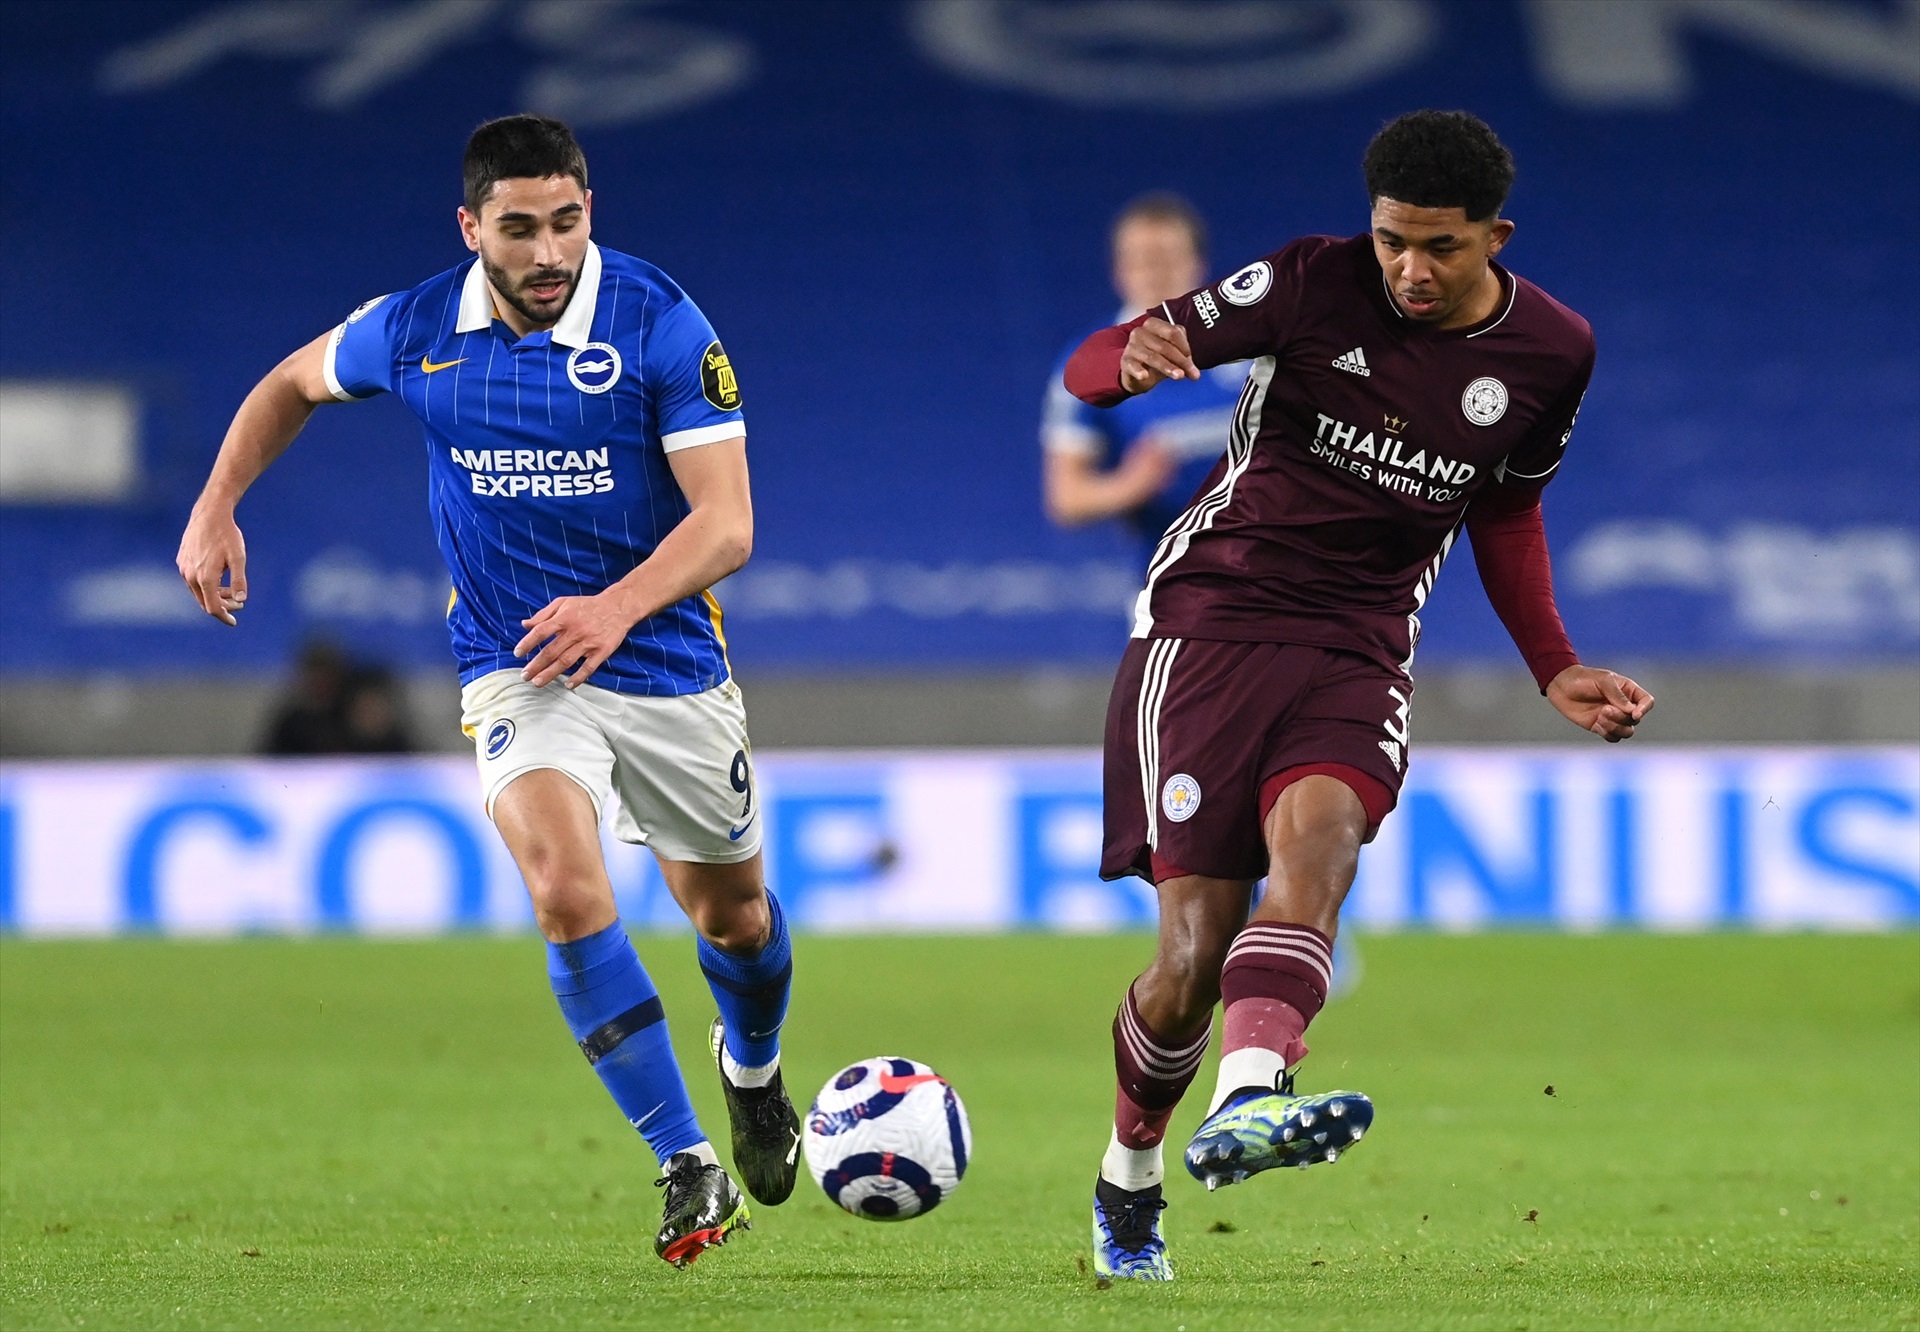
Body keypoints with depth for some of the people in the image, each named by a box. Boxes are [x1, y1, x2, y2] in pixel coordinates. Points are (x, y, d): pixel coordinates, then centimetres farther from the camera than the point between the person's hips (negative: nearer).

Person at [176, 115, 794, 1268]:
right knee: (567, 886, -26)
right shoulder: (415, 332, -9)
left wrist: (620, 605, -37)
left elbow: (727, 520, -20)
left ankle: (753, 1072, 53)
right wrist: (217, 507, 2)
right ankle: (691, 1171, -23)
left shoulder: (661, 325, -17)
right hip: (516, 674, 0)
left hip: (669, 663, 0)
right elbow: (294, 382, 14)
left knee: (732, 912, 17)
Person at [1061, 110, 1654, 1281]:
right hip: (1211, 614, -2)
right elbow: (1090, 371, -7)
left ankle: (1247, 1105, -53)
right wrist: (1134, 358, -31)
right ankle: (1128, 1182, 17)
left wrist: (1558, 672, 14)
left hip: (1362, 650, 2)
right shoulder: (1311, 284, -8)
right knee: (1197, 949, -8)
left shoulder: (1550, 354, 3)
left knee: (1316, 834, -31)